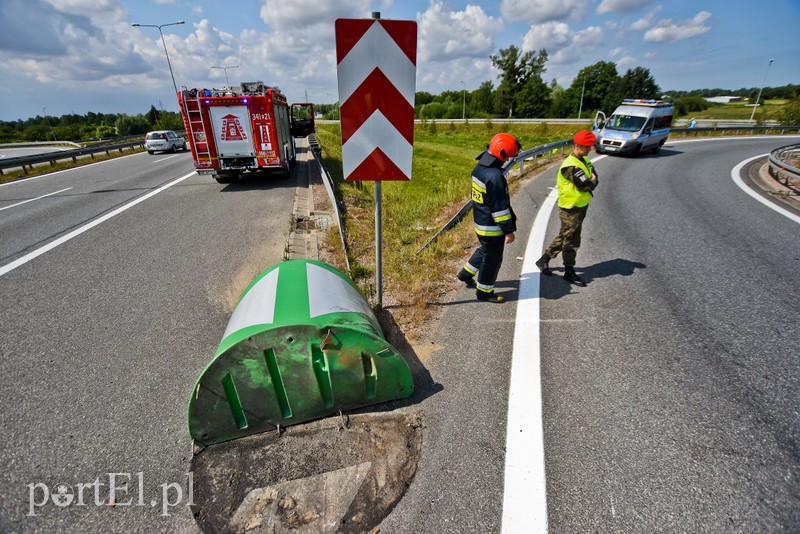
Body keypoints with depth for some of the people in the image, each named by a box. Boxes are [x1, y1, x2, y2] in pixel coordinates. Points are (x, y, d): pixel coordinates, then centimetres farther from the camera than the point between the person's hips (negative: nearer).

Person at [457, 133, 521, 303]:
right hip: (492, 226, -9)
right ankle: (484, 292, 22)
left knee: (485, 249, 28)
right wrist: (509, 230, -15)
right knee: (492, 258, 7)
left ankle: (466, 273, 39)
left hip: (480, 220, 9)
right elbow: (500, 207, -23)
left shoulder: (479, 168, 4)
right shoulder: (495, 176, -26)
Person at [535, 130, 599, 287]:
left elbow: (594, 176, 10)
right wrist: (593, 181, -6)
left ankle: (544, 260, 31)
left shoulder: (584, 160, 7)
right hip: (571, 209, -9)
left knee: (564, 237, 18)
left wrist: (591, 181, -11)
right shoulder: (571, 166, -24)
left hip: (581, 206, 9)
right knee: (571, 240, 3)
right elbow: (587, 186, -27)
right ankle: (569, 272, 18)